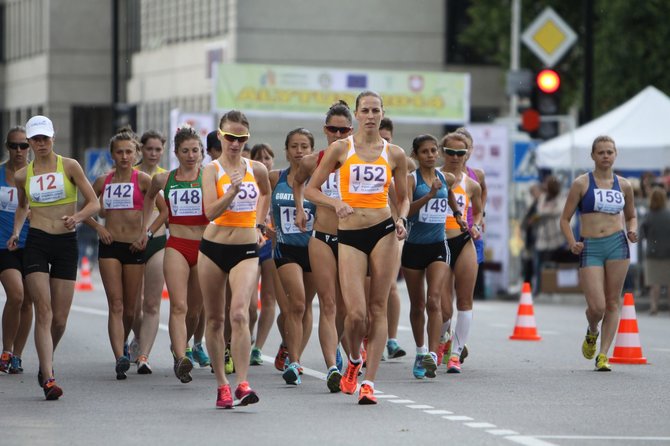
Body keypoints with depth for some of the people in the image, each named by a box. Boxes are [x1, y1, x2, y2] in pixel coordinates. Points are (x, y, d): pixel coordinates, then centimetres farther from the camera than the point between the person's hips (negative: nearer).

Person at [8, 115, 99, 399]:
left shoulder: (69, 166, 0)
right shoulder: (22, 175, 7)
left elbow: (94, 204, 0)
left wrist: (76, 217, -18)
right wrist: (16, 231, 11)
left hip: (66, 243, 0)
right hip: (36, 243, 0)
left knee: (60, 319, 3)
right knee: (44, 312, -13)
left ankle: (46, 364, 31)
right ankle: (48, 379, -17)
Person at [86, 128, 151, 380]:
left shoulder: (142, 180, 1)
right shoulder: (103, 181, 8)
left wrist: (146, 234, -6)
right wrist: (98, 227, 1)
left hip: (134, 247, -1)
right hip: (110, 246, 1)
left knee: (130, 308, 6)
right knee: (116, 304, -12)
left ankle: (122, 345, 33)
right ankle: (120, 358, -23)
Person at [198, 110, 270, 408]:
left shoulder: (257, 170, 4)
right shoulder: (212, 170, -6)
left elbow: (265, 193, 29)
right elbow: (210, 212, -20)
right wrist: (233, 190, -33)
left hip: (246, 250, 0)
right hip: (214, 248, 0)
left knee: (239, 313, -18)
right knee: (214, 318, 8)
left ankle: (242, 384, -23)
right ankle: (222, 384, 19)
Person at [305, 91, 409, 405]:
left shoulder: (394, 154, 7)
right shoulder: (340, 149, 3)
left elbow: (403, 198, 17)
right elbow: (310, 189, 5)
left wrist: (402, 220, -3)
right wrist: (336, 203, -12)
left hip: (383, 231, 1)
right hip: (349, 235, -1)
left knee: (378, 309, -1)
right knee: (355, 312, -9)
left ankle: (369, 382, 3)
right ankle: (354, 361, 22)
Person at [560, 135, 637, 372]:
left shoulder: (624, 185, 10)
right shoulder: (582, 183, 2)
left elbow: (631, 216, 24)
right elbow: (565, 219, 4)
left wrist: (632, 230, 2)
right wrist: (572, 243, -12)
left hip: (617, 244, 2)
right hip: (590, 248, -2)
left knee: (612, 304, 2)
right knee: (597, 306, -9)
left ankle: (603, 354, 10)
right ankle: (592, 333, 25)